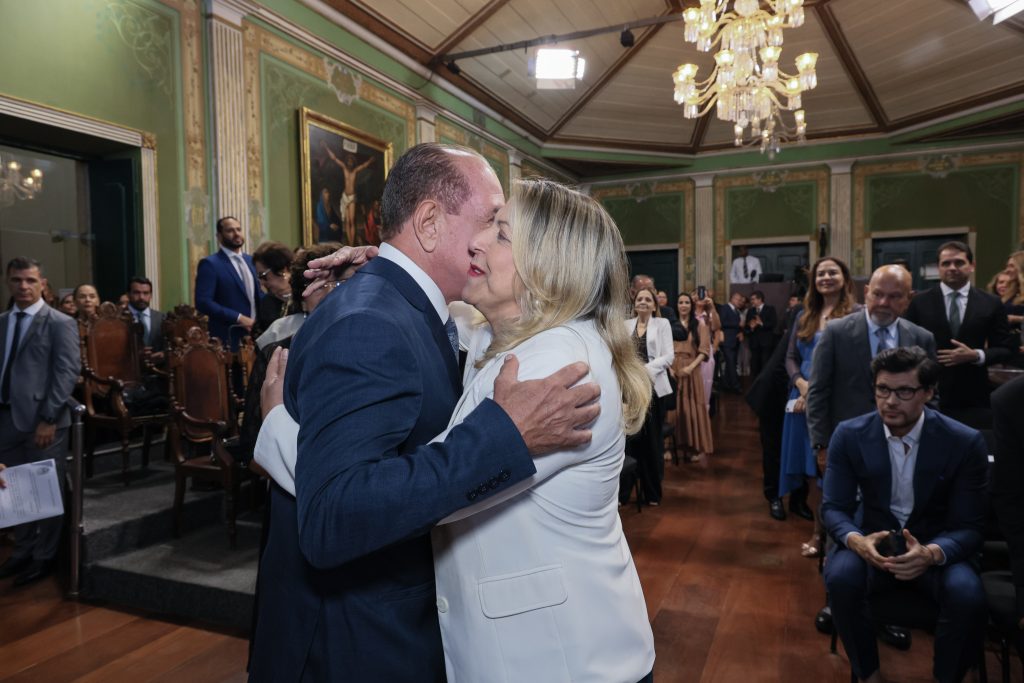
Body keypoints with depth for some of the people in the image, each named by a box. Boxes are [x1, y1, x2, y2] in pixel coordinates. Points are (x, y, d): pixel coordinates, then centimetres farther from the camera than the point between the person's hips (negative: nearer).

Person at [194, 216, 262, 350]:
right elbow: (203, 302, -15)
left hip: (254, 335, 6)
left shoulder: (250, 260, 14)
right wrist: (238, 318, -19)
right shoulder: (210, 263, -6)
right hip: (228, 339, -6)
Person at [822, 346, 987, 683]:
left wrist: (932, 553, -31)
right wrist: (856, 540, -29)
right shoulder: (848, 435, -10)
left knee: (968, 596, -31)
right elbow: (834, 507, -6)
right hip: (872, 540, 0)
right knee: (841, 578, -31)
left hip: (935, 547, 0)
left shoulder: (965, 442, -12)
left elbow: (969, 526, -9)